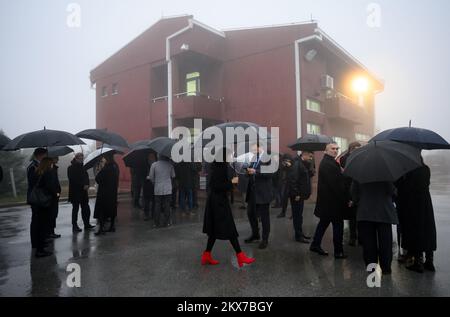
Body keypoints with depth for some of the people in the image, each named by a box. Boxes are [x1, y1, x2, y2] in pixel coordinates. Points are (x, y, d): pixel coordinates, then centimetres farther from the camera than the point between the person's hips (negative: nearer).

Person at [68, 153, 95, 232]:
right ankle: (74, 226, 7)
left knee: (86, 208, 5)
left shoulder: (82, 167, 15)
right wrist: (83, 186, -15)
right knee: (75, 209, 0)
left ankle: (87, 224, 14)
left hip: (83, 191, 6)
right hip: (75, 192, -6)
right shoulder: (71, 168, -4)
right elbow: (73, 180, -13)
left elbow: (86, 177, 13)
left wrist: (87, 185, -6)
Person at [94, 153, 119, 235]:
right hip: (113, 192, 8)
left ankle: (101, 228, -1)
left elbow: (97, 179, -16)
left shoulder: (105, 169, -20)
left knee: (101, 210, 0)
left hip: (104, 192, -8)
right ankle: (112, 226, 22)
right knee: (112, 209, 15)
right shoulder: (115, 167, 5)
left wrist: (100, 169, -5)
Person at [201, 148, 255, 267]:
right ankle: (240, 256, 6)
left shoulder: (217, 165, 10)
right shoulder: (219, 167, -18)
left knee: (215, 228, 14)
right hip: (219, 200, -10)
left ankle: (207, 256, 19)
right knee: (229, 228, -3)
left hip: (216, 200, 10)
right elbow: (216, 185, -23)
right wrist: (231, 183, -14)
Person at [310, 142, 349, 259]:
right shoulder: (329, 164, -19)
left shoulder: (327, 162, 14)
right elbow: (336, 184, -23)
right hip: (332, 200, -10)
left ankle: (315, 245, 28)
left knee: (324, 222, 18)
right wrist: (345, 199, -18)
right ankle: (338, 252, 10)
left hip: (326, 199, 11)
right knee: (338, 224, 0)